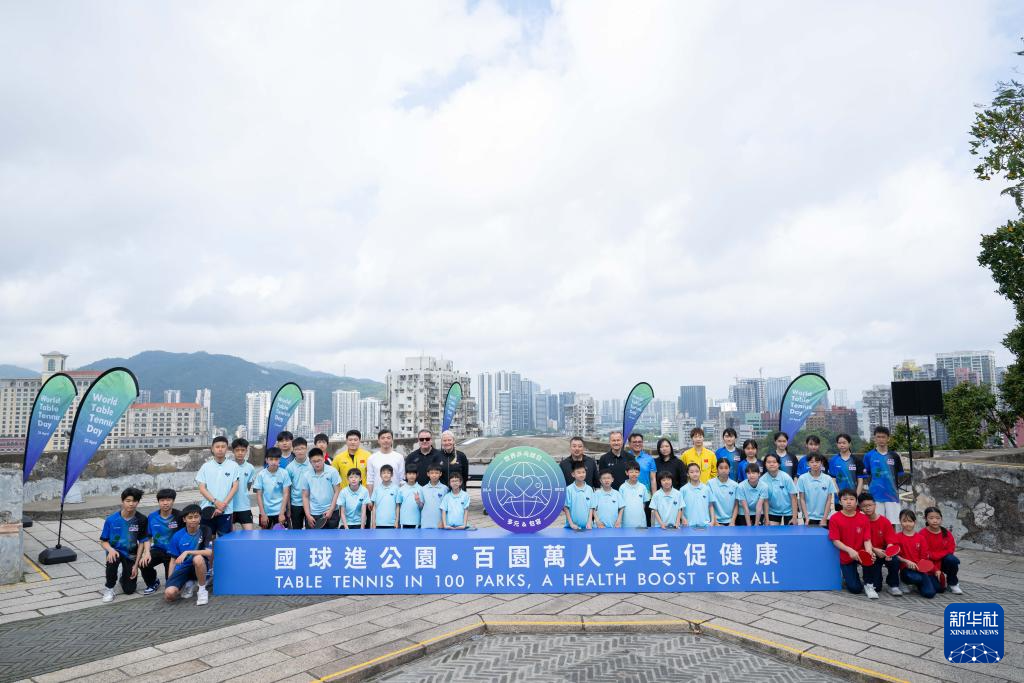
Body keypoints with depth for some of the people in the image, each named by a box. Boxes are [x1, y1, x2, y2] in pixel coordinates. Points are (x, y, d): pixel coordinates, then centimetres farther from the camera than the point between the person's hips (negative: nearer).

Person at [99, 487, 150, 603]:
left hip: (131, 554, 1)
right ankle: (109, 587, -12)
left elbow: (142, 542, -6)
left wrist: (136, 565, -8)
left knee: (129, 590, -3)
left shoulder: (141, 520, -14)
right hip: (116, 551, -1)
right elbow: (103, 541, -6)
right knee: (112, 560, -38)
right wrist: (111, 549, -29)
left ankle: (125, 577, 35)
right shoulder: (111, 520, -15)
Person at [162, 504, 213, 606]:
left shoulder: (205, 531, -8)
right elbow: (174, 560, 7)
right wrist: (169, 581, 1)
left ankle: (202, 590, -16)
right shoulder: (177, 536, -1)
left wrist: (187, 552, -25)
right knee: (169, 594, -23)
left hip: (199, 567, -2)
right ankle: (188, 584, 13)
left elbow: (209, 552, -19)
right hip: (183, 568, 3)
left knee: (198, 558, -39)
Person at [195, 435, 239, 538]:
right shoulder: (206, 466, 4)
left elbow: (235, 486, -1)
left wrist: (224, 504, -11)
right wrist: (215, 502, -12)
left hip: (226, 511, -1)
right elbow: (202, 488, 1)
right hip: (208, 510, 1)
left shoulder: (233, 465, 2)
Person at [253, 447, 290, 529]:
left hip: (280, 512, -1)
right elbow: (259, 495, -3)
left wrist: (282, 513, -10)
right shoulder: (261, 474, -6)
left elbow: (286, 494, -5)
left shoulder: (284, 473, -8)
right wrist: (263, 514, -7)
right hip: (265, 512, 1)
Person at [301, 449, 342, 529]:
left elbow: (337, 492, -4)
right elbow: (305, 497, 4)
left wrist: (331, 510, -10)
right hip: (313, 514, 2)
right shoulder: (306, 476, 0)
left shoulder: (332, 472, -6)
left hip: (330, 513, -2)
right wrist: (308, 515, -4)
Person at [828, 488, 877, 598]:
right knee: (855, 589, -9)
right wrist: (850, 550, -28)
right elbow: (835, 540, -12)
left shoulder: (864, 518, -5)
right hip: (845, 557, -2)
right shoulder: (835, 519, -11)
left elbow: (867, 539, -9)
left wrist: (869, 552, -30)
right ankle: (847, 576, 28)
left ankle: (868, 585, -8)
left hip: (861, 553, 2)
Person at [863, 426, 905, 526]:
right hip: (875, 496, -1)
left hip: (892, 496, 1)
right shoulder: (868, 456, 1)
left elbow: (899, 477, 11)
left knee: (892, 524, 3)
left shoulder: (894, 456, 6)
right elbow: (866, 476, 5)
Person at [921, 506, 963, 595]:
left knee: (952, 559, -31)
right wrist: (936, 569, -21)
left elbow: (950, 550, -9)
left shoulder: (946, 533, -3)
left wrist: (933, 555, -21)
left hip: (944, 562, 3)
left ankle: (953, 584, -7)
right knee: (939, 589, -19)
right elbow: (925, 554, -14)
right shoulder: (923, 534, -13)